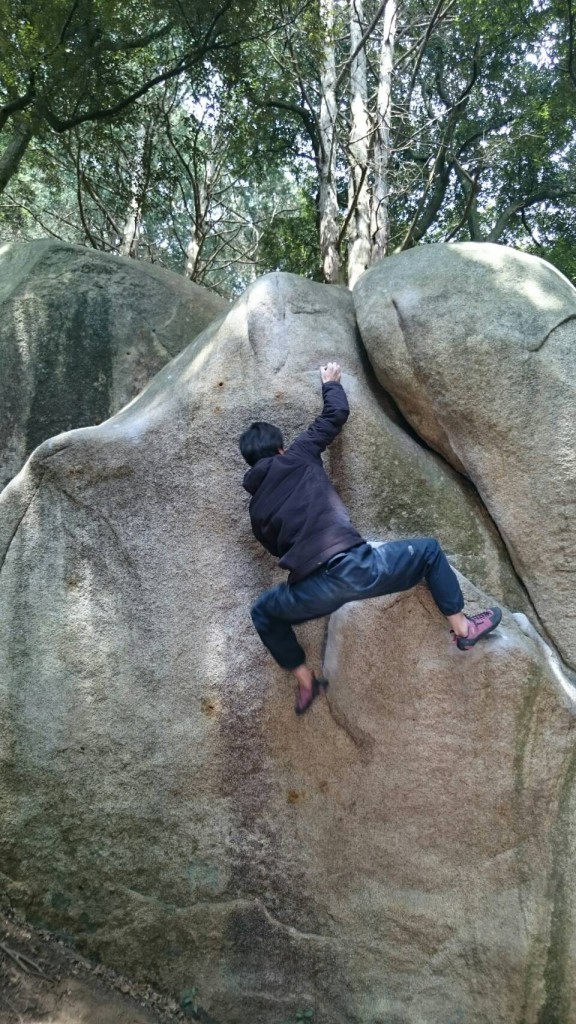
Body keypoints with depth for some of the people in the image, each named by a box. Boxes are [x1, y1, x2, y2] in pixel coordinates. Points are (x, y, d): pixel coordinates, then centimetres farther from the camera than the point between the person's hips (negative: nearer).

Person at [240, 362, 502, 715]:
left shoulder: (256, 508, 19)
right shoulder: (297, 458, 9)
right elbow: (337, 414, 17)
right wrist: (331, 383, 36)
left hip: (313, 591, 3)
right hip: (354, 565, -3)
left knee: (263, 613, 35)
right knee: (429, 550, 22)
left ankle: (306, 683, 33)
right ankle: (463, 628, 30)